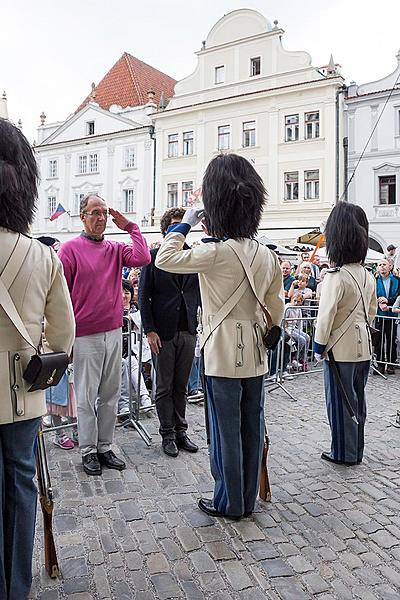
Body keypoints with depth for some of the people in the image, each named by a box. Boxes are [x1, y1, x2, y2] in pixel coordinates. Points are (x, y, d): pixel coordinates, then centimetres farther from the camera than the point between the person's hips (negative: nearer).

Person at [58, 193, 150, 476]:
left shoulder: (115, 249, 8)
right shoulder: (71, 249, -4)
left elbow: (142, 258, -11)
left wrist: (130, 226, -4)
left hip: (114, 333, 5)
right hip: (85, 336, -4)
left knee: (110, 395, 12)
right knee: (87, 397, 6)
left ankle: (105, 447, 26)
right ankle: (88, 450, 20)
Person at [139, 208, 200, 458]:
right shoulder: (154, 257, -1)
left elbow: (202, 293, 11)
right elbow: (143, 296, -3)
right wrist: (150, 330, -10)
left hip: (188, 331, 3)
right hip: (163, 333, -3)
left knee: (182, 387, 13)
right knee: (165, 387, 8)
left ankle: (181, 431, 25)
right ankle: (168, 434, 21)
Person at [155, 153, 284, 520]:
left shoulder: (215, 253, -18)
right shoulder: (267, 256, 4)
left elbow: (164, 259, -10)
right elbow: (276, 307, 10)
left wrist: (185, 223, 0)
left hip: (224, 357, -6)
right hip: (255, 355, 7)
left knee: (226, 431, 7)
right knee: (252, 429, 15)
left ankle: (230, 503, 24)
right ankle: (248, 499, 32)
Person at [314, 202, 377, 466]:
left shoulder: (336, 277, -20)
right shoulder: (368, 276, 3)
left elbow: (326, 316, -19)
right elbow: (371, 311, 13)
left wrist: (319, 346, -8)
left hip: (341, 350, -7)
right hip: (364, 347, 7)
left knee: (340, 402, 6)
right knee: (357, 400, 17)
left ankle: (344, 453, 19)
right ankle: (356, 451, 30)